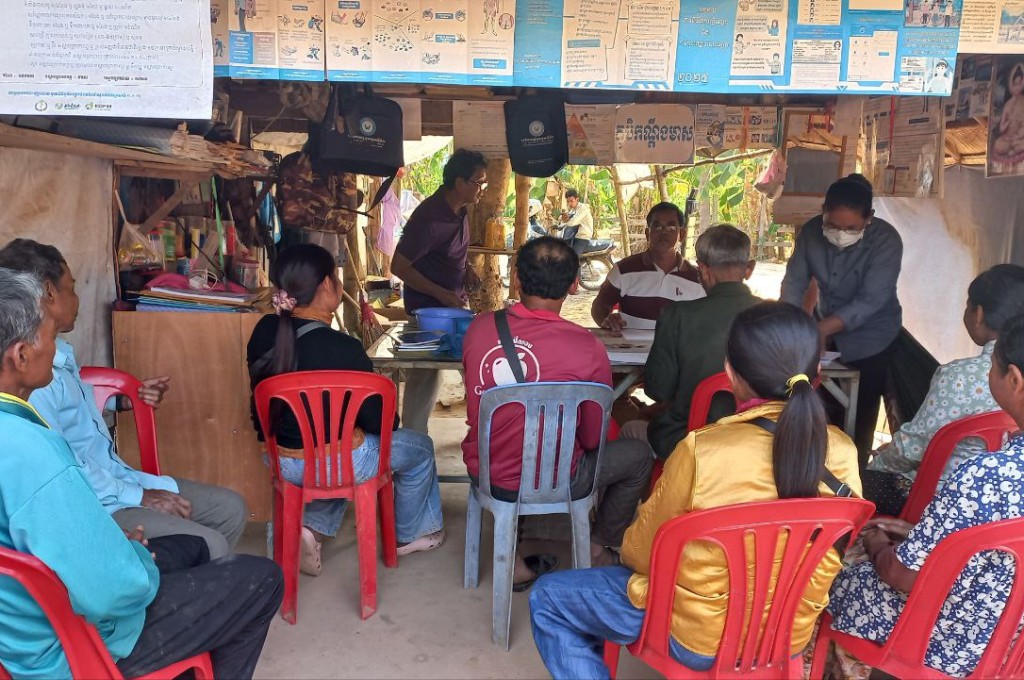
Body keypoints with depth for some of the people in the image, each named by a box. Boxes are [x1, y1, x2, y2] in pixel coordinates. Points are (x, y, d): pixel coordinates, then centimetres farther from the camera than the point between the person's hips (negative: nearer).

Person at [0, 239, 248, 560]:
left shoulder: (59, 351, 10)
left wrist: (129, 397, 23)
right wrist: (139, 497, -18)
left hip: (114, 477, 10)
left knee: (231, 509, 4)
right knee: (209, 547, -23)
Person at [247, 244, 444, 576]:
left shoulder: (264, 332, -10)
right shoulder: (344, 349, -28)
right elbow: (377, 421, -17)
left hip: (282, 460, 6)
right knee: (420, 448, 20)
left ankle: (313, 527, 20)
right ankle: (411, 535, 38)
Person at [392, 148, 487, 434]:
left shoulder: (459, 210, 1)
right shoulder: (429, 217, -24)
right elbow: (399, 267, -21)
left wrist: (465, 269, 1)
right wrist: (441, 294, -21)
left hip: (455, 304, 8)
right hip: (428, 309, -8)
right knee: (425, 376, 2)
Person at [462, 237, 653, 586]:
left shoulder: (479, 327, -11)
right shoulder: (588, 348, -22)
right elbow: (592, 438, -8)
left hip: (483, 474, 4)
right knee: (638, 456, 19)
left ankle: (509, 557, 31)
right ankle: (599, 548, 34)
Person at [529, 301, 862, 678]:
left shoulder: (702, 452, -29)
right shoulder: (843, 452, -14)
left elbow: (641, 552, -13)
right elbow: (827, 554, 4)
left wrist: (629, 548, 10)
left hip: (701, 637, -5)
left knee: (547, 599, 10)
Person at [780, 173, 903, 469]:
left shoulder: (886, 240, -25)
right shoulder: (811, 231, -13)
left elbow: (870, 301, -30)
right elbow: (794, 282, -14)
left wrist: (821, 329, -42)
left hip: (869, 337, -4)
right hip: (826, 329, 4)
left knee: (861, 414, 4)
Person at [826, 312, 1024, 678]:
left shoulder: (988, 475, -36)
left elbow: (906, 576, -23)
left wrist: (878, 547, -2)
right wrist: (921, 531, 5)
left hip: (961, 647, -7)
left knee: (842, 580, 16)